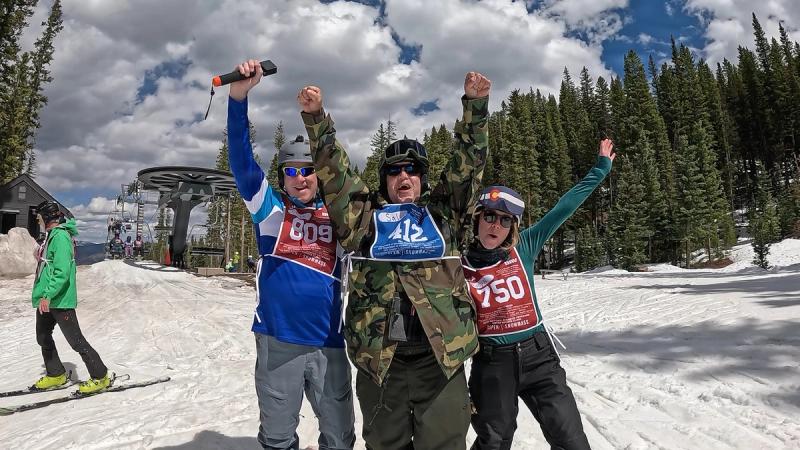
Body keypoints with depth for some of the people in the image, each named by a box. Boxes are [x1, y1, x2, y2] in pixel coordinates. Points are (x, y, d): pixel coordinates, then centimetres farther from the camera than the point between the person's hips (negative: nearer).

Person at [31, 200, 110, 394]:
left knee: (76, 340, -6)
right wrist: (43, 294, 25)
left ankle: (100, 377, 2)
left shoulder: (61, 236, -18)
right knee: (43, 337, 18)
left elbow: (63, 271, -26)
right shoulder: (52, 235, 14)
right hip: (47, 299, 10)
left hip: (60, 300, -10)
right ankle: (56, 375, 31)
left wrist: (48, 295, -28)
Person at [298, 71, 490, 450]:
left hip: (440, 357, 0)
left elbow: (468, 162, 8)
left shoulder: (443, 215, 13)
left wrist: (475, 105, 1)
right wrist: (315, 118, 0)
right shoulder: (364, 218, 12)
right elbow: (333, 170, 8)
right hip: (378, 357, 1)